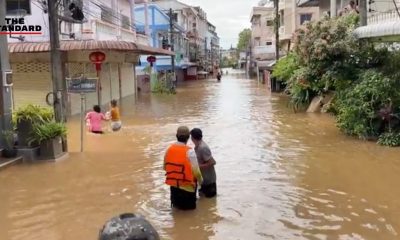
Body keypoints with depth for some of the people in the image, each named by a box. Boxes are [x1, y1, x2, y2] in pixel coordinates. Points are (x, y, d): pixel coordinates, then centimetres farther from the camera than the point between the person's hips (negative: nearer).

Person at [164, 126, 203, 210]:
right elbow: (195, 170, -18)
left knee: (177, 207, 22)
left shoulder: (169, 149, -4)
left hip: (173, 185, 5)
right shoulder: (189, 151, -20)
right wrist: (200, 180, 1)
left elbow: (165, 167, 5)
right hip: (187, 186, -5)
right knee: (189, 209, 13)